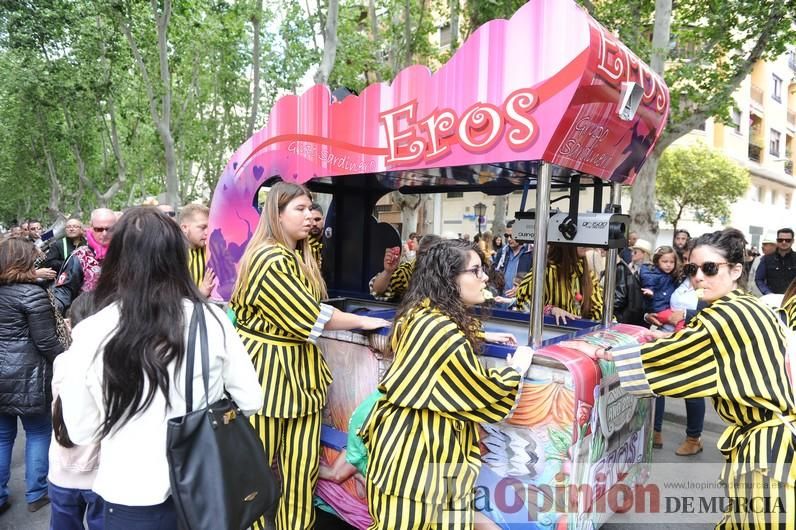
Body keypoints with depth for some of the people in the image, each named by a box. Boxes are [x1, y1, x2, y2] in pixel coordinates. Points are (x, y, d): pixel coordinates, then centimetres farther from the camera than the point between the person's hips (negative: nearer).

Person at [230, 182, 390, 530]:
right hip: (269, 368, -8)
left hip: (300, 367, 8)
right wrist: (361, 322, -8)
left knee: (302, 461, 11)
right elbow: (311, 316, -19)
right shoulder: (269, 260, -19)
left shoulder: (299, 257, 14)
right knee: (259, 461, 9)